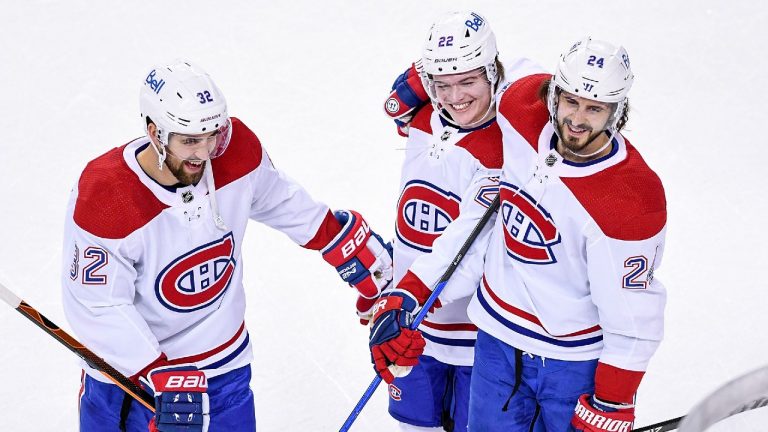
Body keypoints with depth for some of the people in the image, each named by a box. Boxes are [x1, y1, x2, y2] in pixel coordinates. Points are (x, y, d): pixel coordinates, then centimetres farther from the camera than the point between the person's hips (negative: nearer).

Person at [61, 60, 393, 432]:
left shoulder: (236, 152, -16)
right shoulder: (102, 197, -28)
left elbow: (280, 202, 6)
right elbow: (97, 308, -23)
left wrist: (353, 247, 10)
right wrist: (161, 379, -28)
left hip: (224, 363, 3)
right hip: (128, 373, -3)